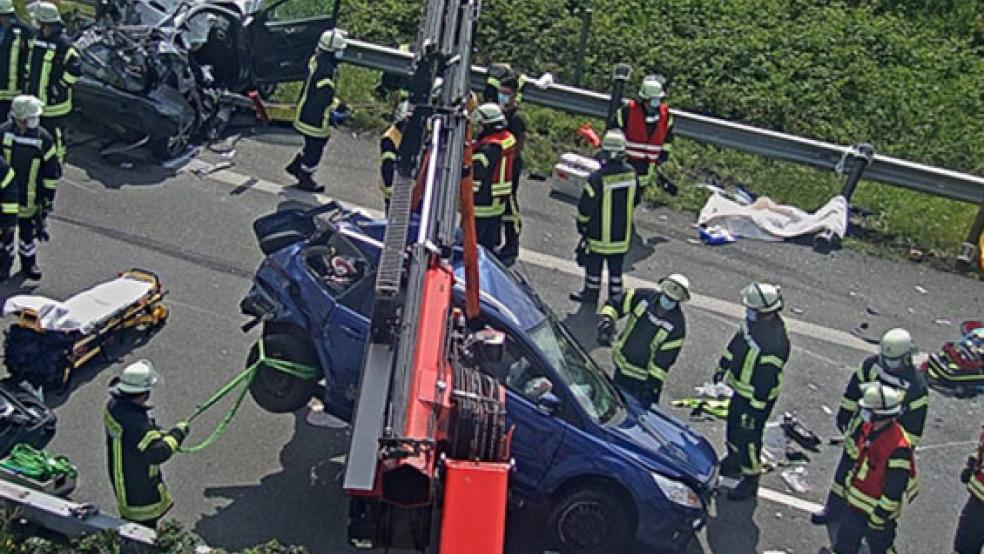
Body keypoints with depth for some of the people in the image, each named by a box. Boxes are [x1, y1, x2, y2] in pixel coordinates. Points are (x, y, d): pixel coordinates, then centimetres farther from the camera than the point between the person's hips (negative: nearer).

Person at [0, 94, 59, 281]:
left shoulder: (44, 139, -11)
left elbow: (52, 171, -2)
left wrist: (49, 196, -1)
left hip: (30, 198, 1)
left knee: (28, 231, 16)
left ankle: (28, 263, 35)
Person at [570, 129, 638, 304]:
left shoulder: (597, 178, -25)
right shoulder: (631, 173, -9)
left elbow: (585, 207, -16)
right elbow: (635, 200, 6)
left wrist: (581, 225, 2)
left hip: (599, 233, -4)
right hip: (622, 232, 4)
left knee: (594, 265, 14)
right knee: (616, 267, 17)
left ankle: (590, 295, 29)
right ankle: (616, 297, 26)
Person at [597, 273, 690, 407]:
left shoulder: (677, 325, -22)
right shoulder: (643, 297, -15)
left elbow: (664, 359, -20)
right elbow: (614, 305, -7)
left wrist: (653, 384, -22)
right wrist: (607, 319, -28)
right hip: (622, 365, 4)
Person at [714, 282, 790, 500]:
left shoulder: (775, 343, -36)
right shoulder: (754, 321, -8)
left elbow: (766, 380, -29)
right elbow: (737, 342, 10)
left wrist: (755, 408, -22)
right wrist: (723, 366, 20)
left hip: (757, 397, -9)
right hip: (741, 389, 9)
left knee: (748, 437, 6)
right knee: (733, 425, 26)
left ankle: (751, 480, 26)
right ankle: (733, 463, 50)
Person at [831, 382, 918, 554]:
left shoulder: (898, 449, -31)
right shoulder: (869, 428, -5)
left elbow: (893, 491, -26)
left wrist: (878, 517, -19)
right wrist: (849, 482, 21)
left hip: (879, 510, -7)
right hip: (856, 503, 8)